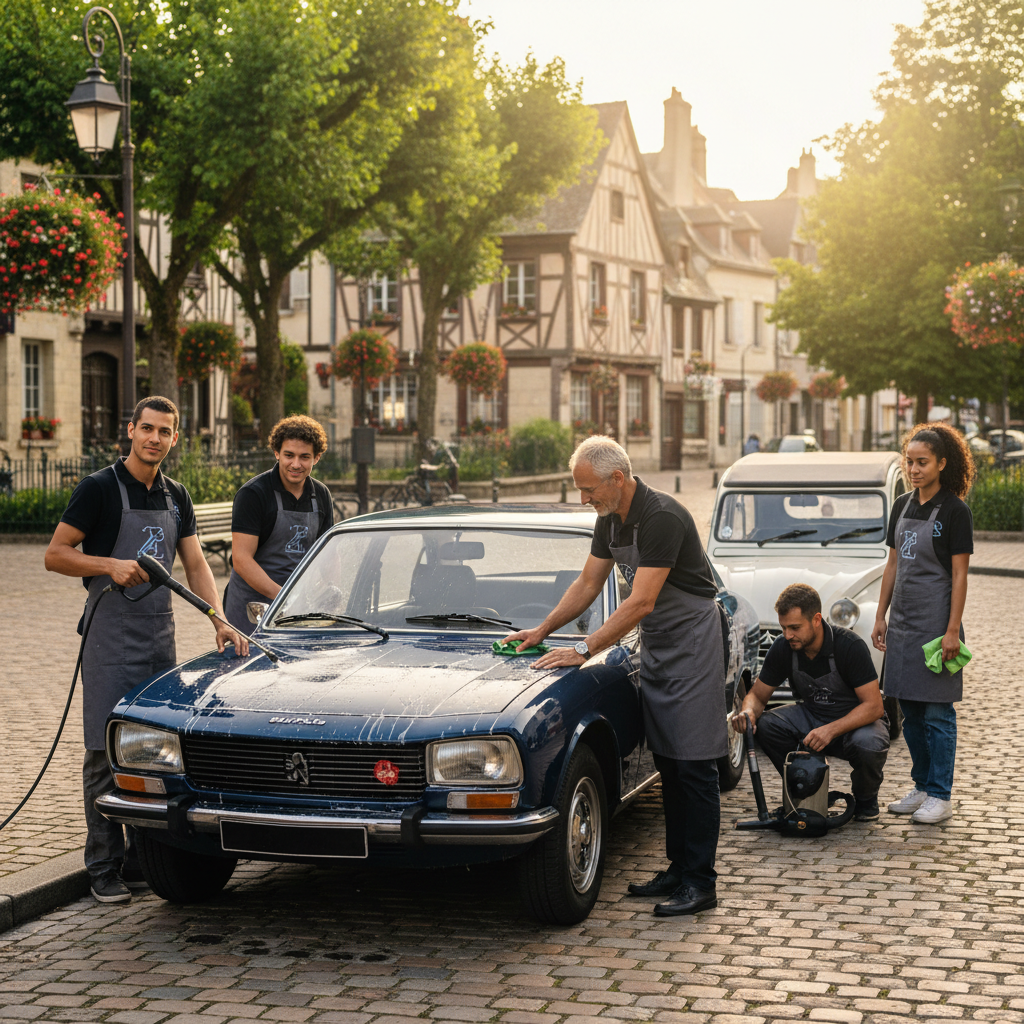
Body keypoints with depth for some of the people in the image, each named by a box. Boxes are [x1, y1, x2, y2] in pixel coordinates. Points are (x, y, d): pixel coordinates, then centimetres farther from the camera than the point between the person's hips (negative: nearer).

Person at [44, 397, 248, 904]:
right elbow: (55, 555, -6)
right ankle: (104, 868, 2)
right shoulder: (100, 489, -6)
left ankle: (146, 857, 17)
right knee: (107, 753, -4)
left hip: (161, 636, 6)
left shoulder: (176, 497, 12)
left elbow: (196, 565, 10)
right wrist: (111, 566, -20)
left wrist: (219, 621, -4)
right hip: (111, 639, -6)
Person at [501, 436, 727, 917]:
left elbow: (640, 603, -27)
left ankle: (700, 882, -4)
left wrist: (584, 651, -26)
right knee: (667, 763, 10)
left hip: (692, 640, -9)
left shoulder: (662, 518, -24)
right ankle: (678, 867, 16)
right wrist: (542, 630, 9)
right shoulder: (610, 518, 4)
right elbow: (588, 584, 14)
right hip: (654, 643, 9)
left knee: (693, 765, -7)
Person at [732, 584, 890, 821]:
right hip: (813, 716, 4)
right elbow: (757, 694, -2)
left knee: (868, 745, -38)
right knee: (765, 725, -23)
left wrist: (831, 730, -39)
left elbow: (874, 706, -26)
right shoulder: (782, 648, -12)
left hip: (857, 720, -4)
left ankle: (866, 800, -2)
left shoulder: (849, 645, -25)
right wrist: (748, 712, -27)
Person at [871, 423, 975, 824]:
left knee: (936, 712, -2)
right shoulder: (902, 506, 9)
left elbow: (959, 576, -11)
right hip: (903, 622, 6)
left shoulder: (954, 511, -9)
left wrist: (953, 630, -15)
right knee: (909, 710, 11)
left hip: (936, 622, -6)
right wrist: (880, 616, 13)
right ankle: (922, 787, 22)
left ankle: (941, 796, 6)